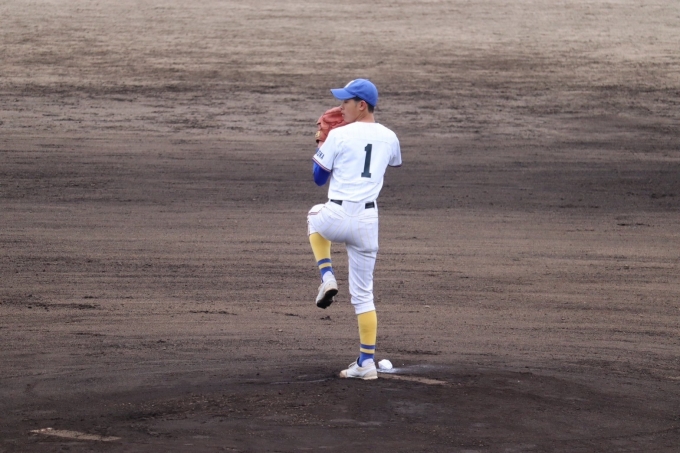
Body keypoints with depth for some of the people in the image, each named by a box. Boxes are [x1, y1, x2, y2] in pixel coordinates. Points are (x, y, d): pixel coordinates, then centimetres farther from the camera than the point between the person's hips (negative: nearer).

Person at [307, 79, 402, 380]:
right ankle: (367, 363, 5)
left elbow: (318, 178, 4)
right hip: (368, 220, 4)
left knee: (314, 217, 36)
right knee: (363, 293, 11)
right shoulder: (389, 137, 8)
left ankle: (327, 276, 17)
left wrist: (322, 145, 19)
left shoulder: (339, 135, -6)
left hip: (337, 217, -4)